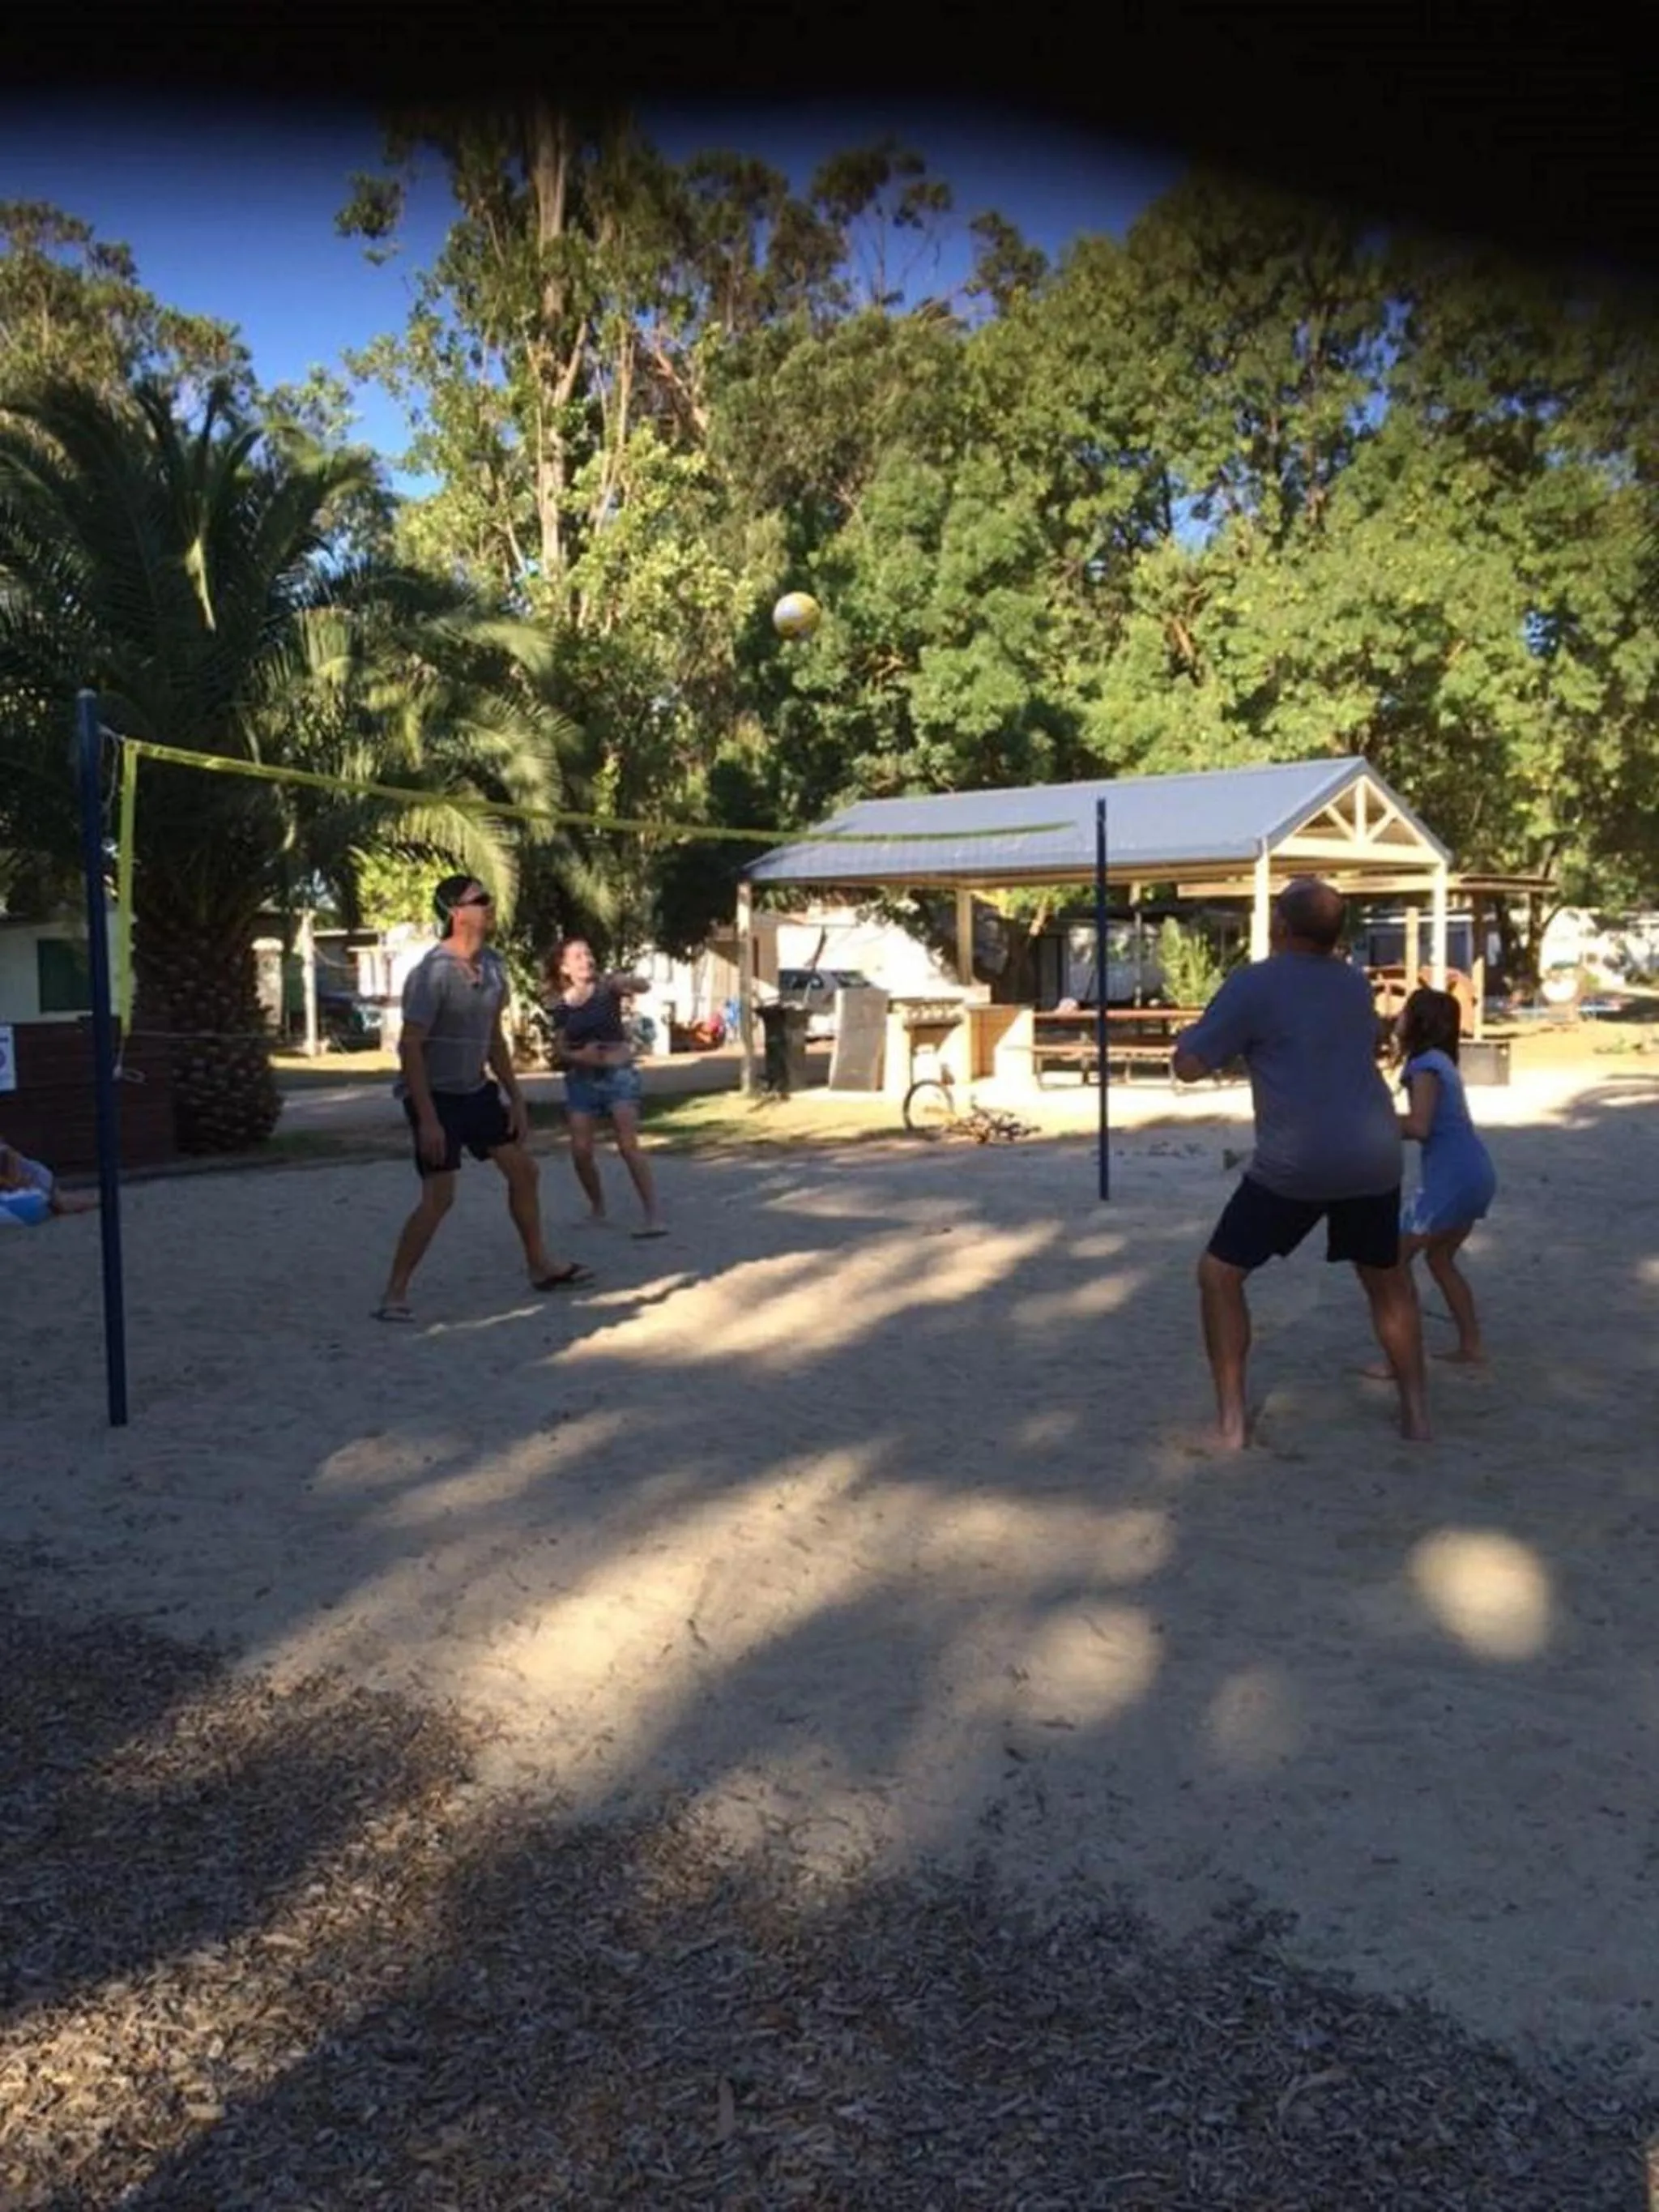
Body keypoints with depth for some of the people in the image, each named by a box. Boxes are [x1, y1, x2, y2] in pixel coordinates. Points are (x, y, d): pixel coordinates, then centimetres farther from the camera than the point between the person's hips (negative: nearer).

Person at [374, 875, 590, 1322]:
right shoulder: (434, 973, -22)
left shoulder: (493, 965, 4)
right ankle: (394, 1293, -2)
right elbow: (409, 1046, -23)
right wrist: (427, 1119, -25)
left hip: (476, 1089, 8)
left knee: (523, 1171, 14)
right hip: (435, 1095, -8)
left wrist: (515, 1098, 13)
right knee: (439, 1196, -14)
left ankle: (541, 1267, 30)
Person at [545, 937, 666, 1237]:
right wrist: (580, 1055, -17)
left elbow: (644, 986, -23)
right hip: (581, 1080, 4)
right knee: (581, 1151, 1)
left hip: (618, 1073, -4)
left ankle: (653, 1217, -15)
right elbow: (561, 1050, 5)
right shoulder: (562, 1005, 5)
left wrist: (629, 984, -46)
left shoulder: (607, 986, -4)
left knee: (629, 1145, -14)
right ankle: (597, 1207, 24)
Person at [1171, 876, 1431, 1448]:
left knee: (1220, 1275, 11)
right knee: (1388, 1281, 25)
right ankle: (1416, 1411, 25)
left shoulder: (1254, 983, -4)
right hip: (1374, 1156, 5)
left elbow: (1188, 1067, -2)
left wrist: (1192, 1031, 19)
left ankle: (1232, 1419, 7)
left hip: (1294, 1165, -5)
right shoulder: (1356, 984, 15)